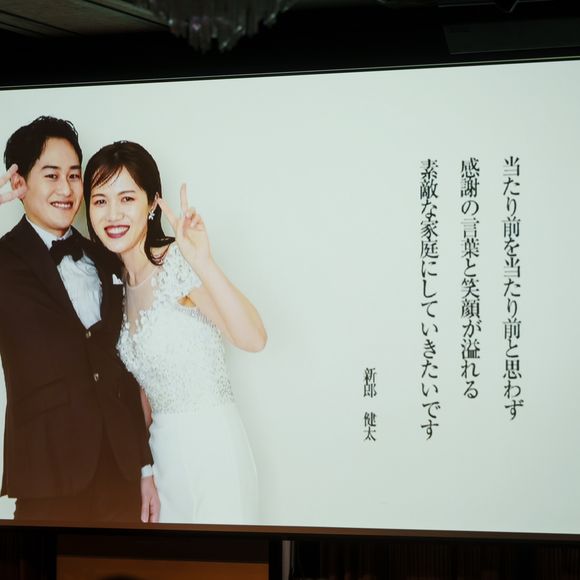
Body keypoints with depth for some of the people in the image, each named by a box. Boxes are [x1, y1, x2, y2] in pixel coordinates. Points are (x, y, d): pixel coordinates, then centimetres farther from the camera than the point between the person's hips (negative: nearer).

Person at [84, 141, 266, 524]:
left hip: (210, 445, -7)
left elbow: (253, 338, -30)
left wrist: (203, 264, -41)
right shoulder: (118, 282, 8)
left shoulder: (178, 263, -15)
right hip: (163, 447, 7)